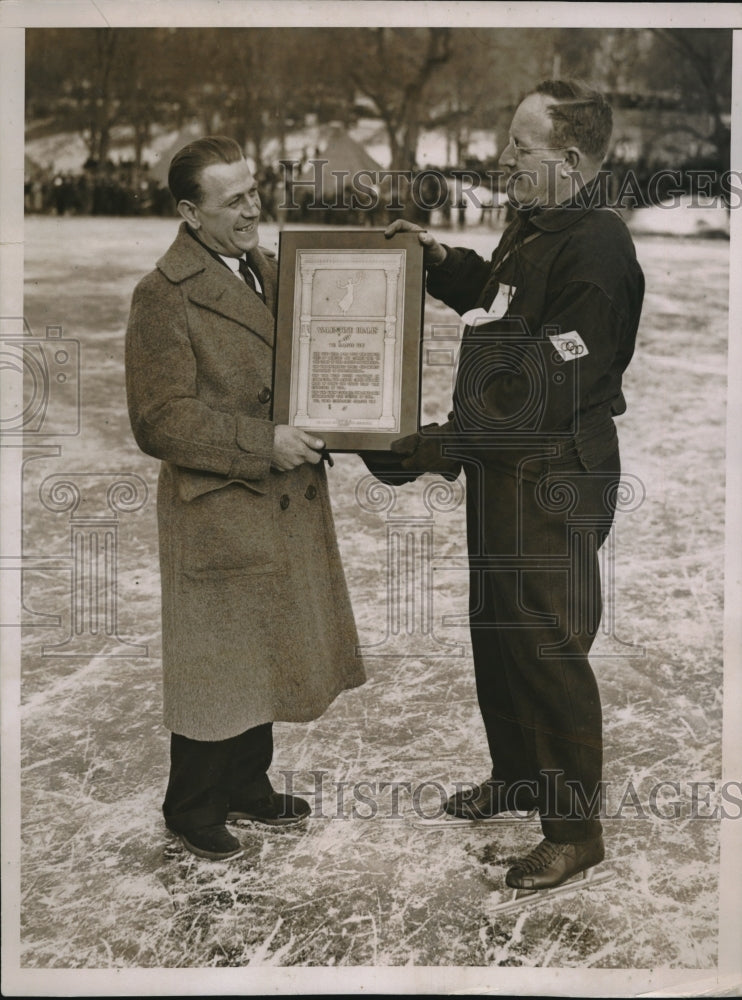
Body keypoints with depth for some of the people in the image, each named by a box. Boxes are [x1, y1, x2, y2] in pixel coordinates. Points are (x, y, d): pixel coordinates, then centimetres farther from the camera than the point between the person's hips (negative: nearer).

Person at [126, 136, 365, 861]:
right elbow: (160, 422, -18)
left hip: (285, 501, 8)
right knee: (218, 663, 4)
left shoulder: (264, 268, 11)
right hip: (216, 510, -8)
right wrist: (262, 444, -21)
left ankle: (246, 785, 36)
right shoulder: (164, 295, -15)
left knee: (265, 654, 18)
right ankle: (192, 810, 24)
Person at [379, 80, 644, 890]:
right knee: (496, 634, 21)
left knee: (549, 652, 0)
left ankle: (576, 829, 16)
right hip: (502, 469, 10)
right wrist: (440, 260, 13)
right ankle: (516, 775, 41)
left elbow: (544, 390, -26)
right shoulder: (533, 225, 11)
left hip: (552, 482, -10)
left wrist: (438, 448, -24)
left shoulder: (596, 250, -22)